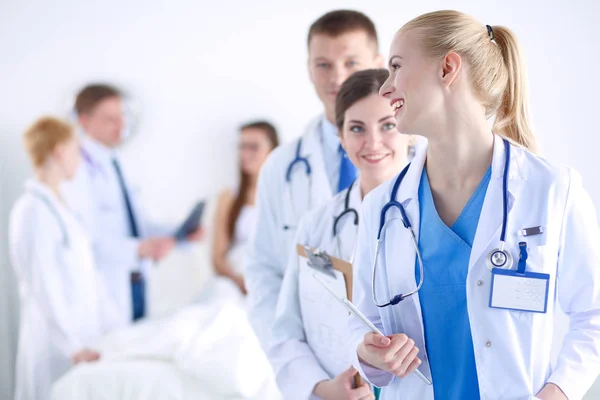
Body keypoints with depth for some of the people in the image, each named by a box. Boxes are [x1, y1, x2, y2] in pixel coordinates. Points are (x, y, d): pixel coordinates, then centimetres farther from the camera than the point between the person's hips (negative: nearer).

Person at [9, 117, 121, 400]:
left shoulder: (58, 206, 13)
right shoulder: (33, 210, -14)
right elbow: (43, 286, -18)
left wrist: (115, 330, 13)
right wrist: (72, 346, -21)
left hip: (82, 334, 8)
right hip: (56, 344, -8)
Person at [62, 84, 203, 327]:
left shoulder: (115, 165, 14)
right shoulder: (80, 168, -14)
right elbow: (87, 238, -23)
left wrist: (179, 234, 2)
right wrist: (139, 249, -32)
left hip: (135, 283, 8)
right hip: (105, 287, -8)